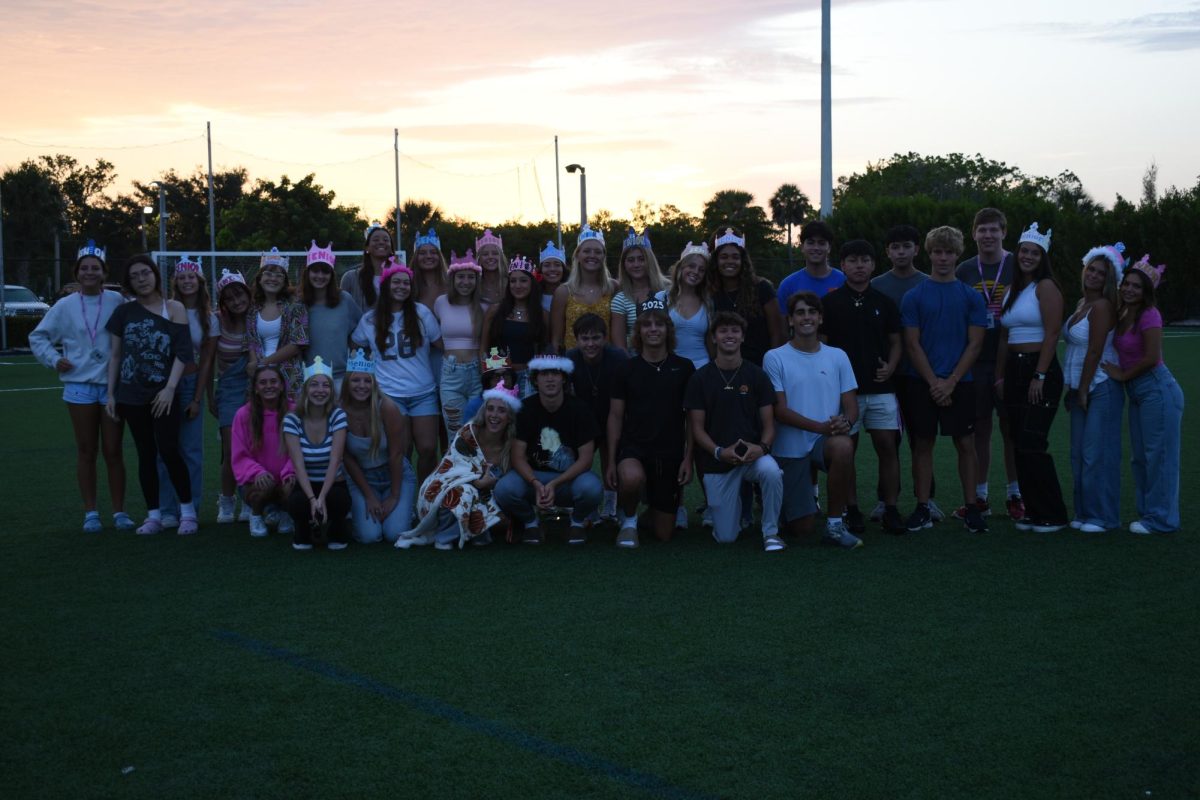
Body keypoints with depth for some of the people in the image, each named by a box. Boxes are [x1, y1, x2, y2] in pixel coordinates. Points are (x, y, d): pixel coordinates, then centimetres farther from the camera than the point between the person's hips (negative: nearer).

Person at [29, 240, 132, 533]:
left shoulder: (117, 302, -3)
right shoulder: (65, 306, 3)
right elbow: (37, 337, 13)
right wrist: (54, 358, 1)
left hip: (113, 385, -1)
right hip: (80, 386, 2)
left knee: (113, 451, 3)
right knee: (86, 451, 7)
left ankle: (119, 511, 12)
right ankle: (90, 513, 15)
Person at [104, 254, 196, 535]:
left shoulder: (174, 309, 0)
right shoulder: (124, 312, 7)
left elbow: (182, 353, -5)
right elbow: (115, 354, 9)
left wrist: (170, 388, -13)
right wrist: (110, 394, 5)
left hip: (163, 394, -3)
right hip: (132, 395, 3)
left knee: (168, 451, -9)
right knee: (146, 454, 6)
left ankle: (187, 511, 4)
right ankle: (153, 515, 12)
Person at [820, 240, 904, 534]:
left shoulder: (883, 302, 9)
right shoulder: (830, 302, 2)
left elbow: (895, 341, 14)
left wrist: (891, 366, -4)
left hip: (880, 387, 2)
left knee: (887, 446, -2)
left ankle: (891, 509, 5)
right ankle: (852, 510, 11)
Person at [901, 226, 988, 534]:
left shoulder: (971, 297, 4)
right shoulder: (914, 297, 3)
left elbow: (974, 344, 0)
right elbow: (912, 344, -1)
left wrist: (950, 382, -9)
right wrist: (933, 382, -10)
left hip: (959, 383, 0)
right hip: (922, 383, 0)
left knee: (966, 443, 1)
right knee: (922, 444, 3)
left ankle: (971, 507, 7)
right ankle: (922, 508, 10)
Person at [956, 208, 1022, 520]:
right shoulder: (964, 271, 8)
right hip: (975, 363, 2)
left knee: (1011, 429, 3)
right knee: (979, 430, 7)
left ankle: (1015, 496, 13)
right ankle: (979, 497, 14)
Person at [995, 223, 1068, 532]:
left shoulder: (1046, 287, -7)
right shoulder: (1012, 290, 16)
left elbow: (1052, 334, -14)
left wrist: (1040, 376, -19)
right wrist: (1000, 376, 13)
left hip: (1040, 372, -8)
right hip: (1014, 371, 8)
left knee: (1032, 444, -10)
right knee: (1020, 444, 7)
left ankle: (1053, 515, -1)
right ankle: (1033, 511, 15)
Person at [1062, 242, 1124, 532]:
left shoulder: (1102, 306, -13)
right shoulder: (1082, 303, 13)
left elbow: (1095, 351, -16)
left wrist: (1083, 390, -13)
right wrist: (1073, 389, 15)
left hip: (1101, 387, -9)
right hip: (1081, 387, 9)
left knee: (1097, 453, -6)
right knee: (1079, 454, 10)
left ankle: (1102, 516, 0)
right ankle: (1084, 512, 17)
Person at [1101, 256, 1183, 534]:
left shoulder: (1149, 315, -14)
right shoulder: (1123, 314, 10)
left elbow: (1151, 358, -19)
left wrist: (1122, 375, -9)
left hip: (1157, 390, -9)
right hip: (1137, 393, 9)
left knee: (1158, 455, -3)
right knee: (1140, 457, 13)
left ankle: (1160, 519, 4)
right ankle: (1147, 513, 22)